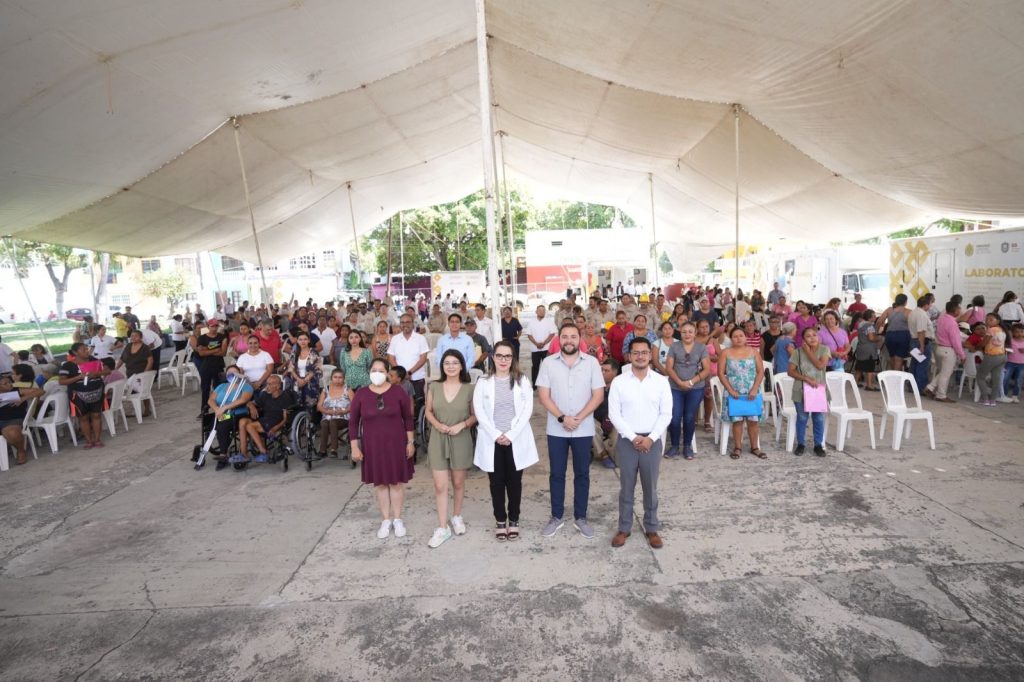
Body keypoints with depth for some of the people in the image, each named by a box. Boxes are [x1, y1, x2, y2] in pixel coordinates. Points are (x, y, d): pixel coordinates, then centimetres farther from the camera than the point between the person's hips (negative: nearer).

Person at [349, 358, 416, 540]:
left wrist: (410, 442, -1)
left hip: (396, 444, -1)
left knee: (397, 481, 8)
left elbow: (408, 418, 0)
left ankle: (397, 519, 24)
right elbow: (353, 422, 1)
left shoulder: (397, 392, -6)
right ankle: (386, 520, 25)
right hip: (372, 445, 1)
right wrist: (354, 447, -3)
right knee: (379, 482, 10)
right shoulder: (361, 394, -4)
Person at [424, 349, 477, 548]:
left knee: (458, 482, 15)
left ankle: (457, 517, 37)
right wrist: (437, 424, -11)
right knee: (440, 485, 1)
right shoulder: (434, 387, -2)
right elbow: (428, 411, 7)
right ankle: (442, 528, 11)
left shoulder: (469, 389, -6)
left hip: (461, 440, -1)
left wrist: (462, 425, -17)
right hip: (438, 440, 1)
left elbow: (475, 415, 1)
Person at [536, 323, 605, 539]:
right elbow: (543, 395, -5)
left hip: (584, 429, 0)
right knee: (556, 474, 10)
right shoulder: (548, 362, -3)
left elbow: (598, 394, -5)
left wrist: (578, 418, -15)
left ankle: (581, 517, 25)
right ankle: (556, 517, 24)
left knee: (582, 474, 11)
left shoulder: (591, 362, -3)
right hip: (556, 429, 0)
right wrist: (562, 418, -16)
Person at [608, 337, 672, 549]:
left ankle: (651, 528, 27)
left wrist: (651, 438, -12)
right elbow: (614, 414, -6)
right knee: (626, 487, 10)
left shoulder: (661, 381, -1)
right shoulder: (619, 382, -5)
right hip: (627, 440, -1)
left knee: (650, 487, 12)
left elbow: (666, 414, -2)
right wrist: (633, 437, -13)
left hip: (652, 441, 1)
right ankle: (624, 528, 24)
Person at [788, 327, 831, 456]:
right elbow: (791, 371, -8)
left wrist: (808, 351, -14)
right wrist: (807, 379, -18)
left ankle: (818, 445, 22)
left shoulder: (824, 349, -3)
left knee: (819, 419, 6)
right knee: (802, 418, 8)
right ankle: (800, 445, 21)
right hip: (801, 391, -1)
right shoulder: (798, 352, -6)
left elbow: (820, 365, -18)